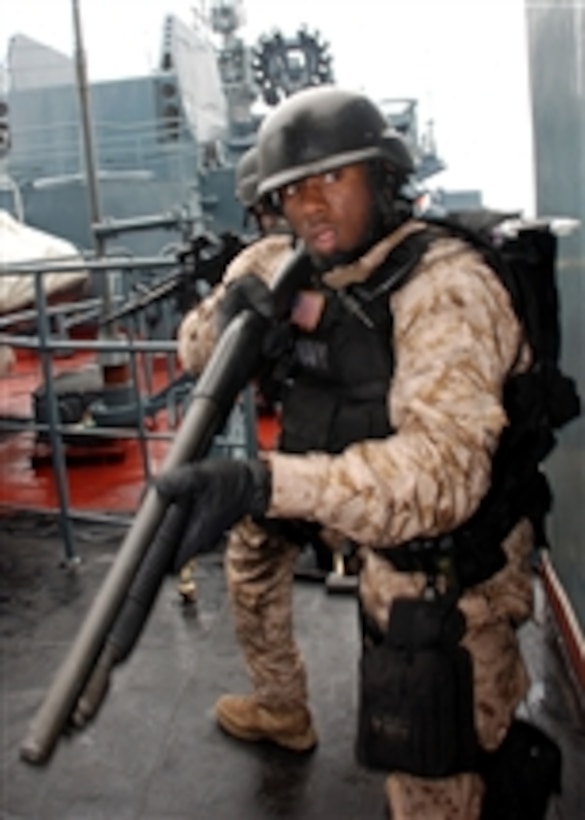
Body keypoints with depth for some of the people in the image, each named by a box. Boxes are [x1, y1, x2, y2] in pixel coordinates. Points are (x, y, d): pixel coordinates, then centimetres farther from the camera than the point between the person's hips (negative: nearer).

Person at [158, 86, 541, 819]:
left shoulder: (444, 286, -25)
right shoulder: (292, 270, -2)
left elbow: (443, 468, -37)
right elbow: (198, 354, 6)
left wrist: (265, 484, -48)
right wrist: (230, 312, -17)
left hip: (446, 559, -7)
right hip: (376, 523, 7)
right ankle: (280, 709, 37)